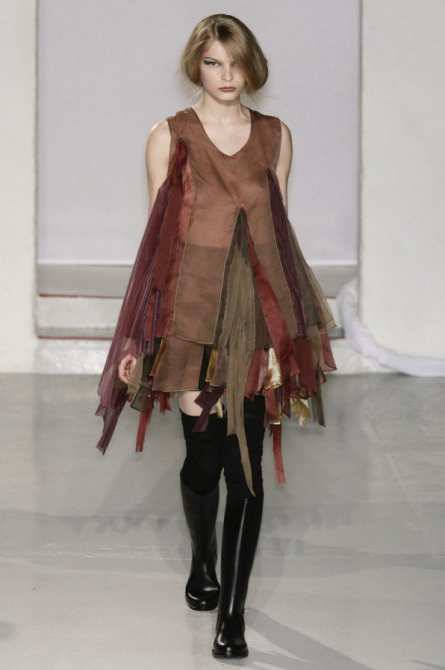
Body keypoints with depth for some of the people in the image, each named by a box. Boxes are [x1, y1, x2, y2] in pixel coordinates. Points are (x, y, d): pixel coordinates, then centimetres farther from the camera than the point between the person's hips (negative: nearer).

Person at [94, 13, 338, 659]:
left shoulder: (275, 136, 6)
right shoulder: (169, 137, -1)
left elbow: (279, 236, 8)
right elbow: (159, 240, -2)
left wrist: (279, 335, 4)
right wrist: (161, 344, -6)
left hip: (254, 315, 1)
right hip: (194, 313, -1)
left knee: (246, 468, -3)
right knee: (203, 459, 9)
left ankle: (232, 614, 2)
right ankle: (203, 560, 38)